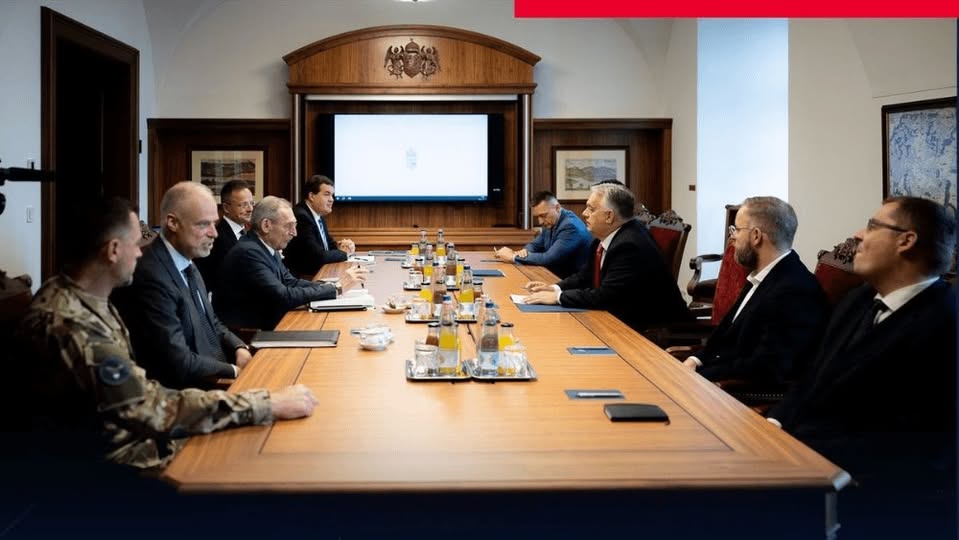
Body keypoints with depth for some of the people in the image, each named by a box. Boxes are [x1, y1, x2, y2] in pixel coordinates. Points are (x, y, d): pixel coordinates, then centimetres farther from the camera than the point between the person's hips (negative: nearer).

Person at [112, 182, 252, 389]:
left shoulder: (187, 264, 9)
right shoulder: (150, 277, -22)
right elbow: (179, 364, -23)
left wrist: (240, 349, -2)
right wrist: (235, 371, -12)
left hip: (216, 380, 9)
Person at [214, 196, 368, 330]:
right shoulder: (248, 252, -20)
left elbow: (290, 282, 7)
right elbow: (283, 297, -25)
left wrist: (336, 285, -8)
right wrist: (337, 288, -21)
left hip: (264, 326, 8)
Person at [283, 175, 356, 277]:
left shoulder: (319, 216, 9)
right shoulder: (301, 217, -19)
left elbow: (330, 244, 18)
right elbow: (318, 256, -23)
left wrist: (341, 247, -4)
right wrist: (344, 252, -7)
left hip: (319, 272, 9)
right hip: (302, 276, -9)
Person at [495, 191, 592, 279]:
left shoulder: (571, 226, -22)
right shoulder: (550, 223, 4)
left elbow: (549, 259, -26)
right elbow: (535, 245, 16)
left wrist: (513, 257, -19)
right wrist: (524, 251, -8)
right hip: (556, 277, 8)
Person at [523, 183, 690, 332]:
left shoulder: (630, 246, -25)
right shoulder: (606, 236, 2)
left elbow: (605, 296, -27)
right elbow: (586, 276, 13)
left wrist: (558, 297, -19)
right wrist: (555, 288, -3)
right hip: (625, 319, 8)